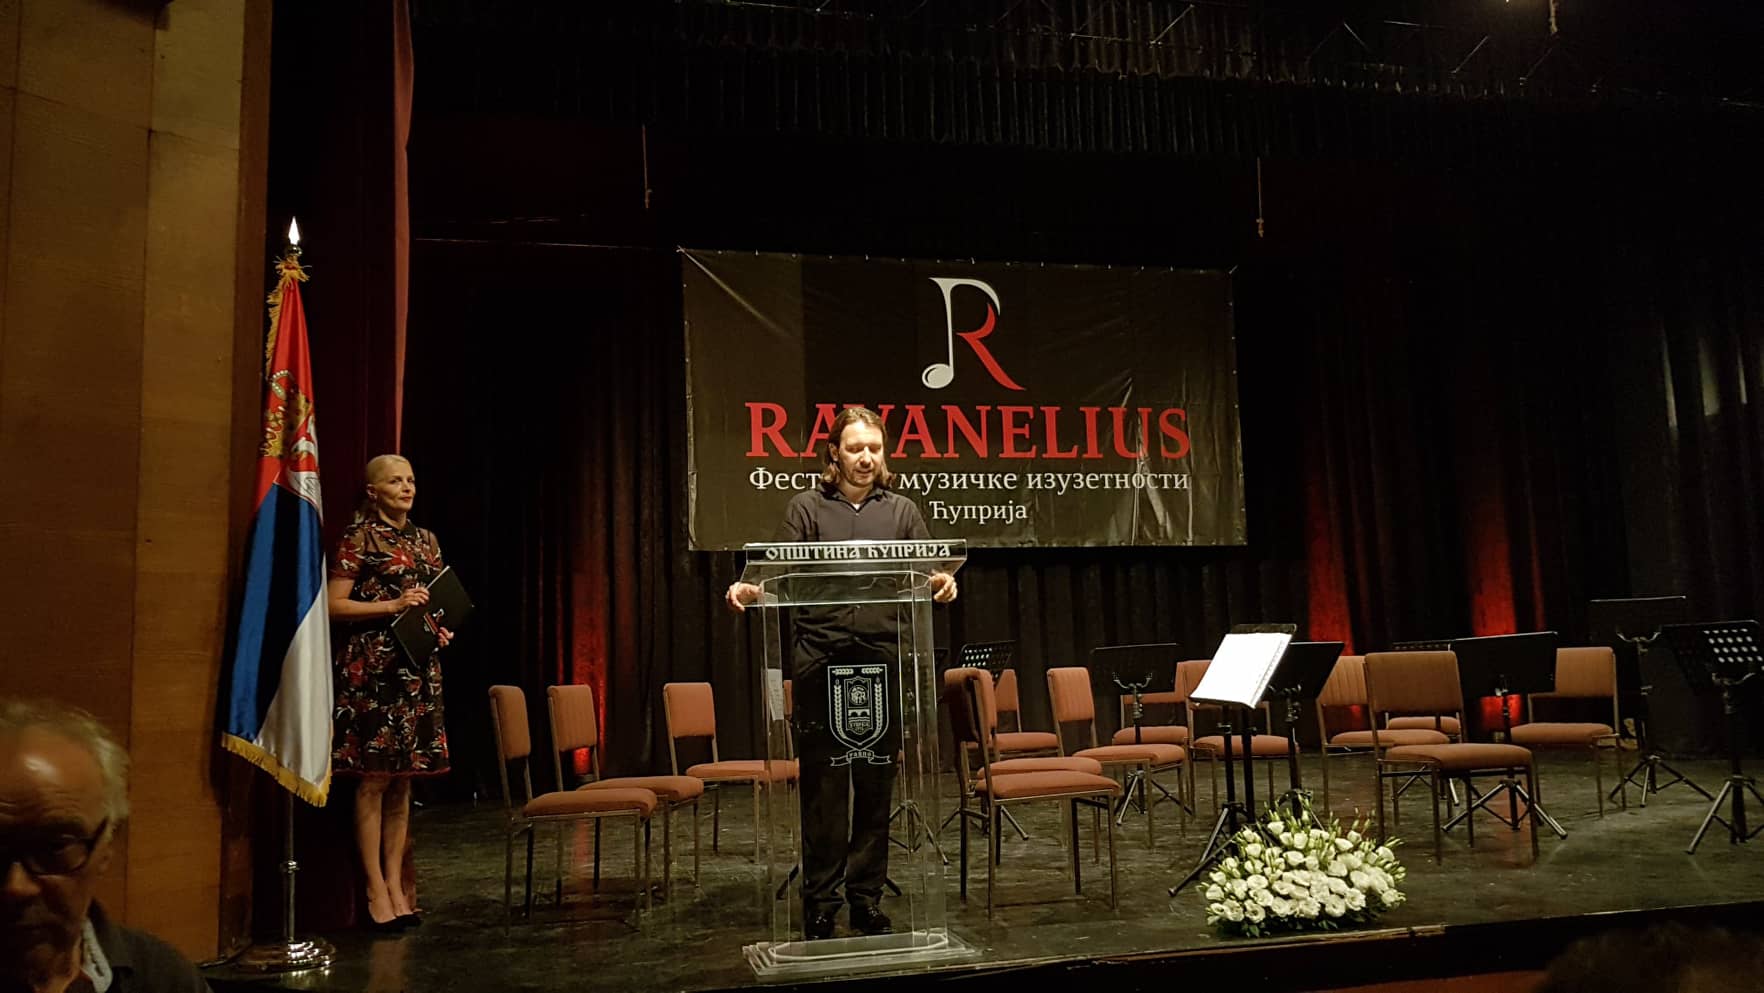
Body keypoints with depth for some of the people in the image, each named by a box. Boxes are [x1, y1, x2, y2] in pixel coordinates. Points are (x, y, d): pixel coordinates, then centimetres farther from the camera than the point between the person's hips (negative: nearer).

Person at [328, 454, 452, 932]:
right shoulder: (359, 537, -3)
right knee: (374, 779, -3)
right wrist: (394, 606, -16)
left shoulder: (425, 540, 16)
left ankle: (396, 885, 15)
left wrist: (442, 626, 6)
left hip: (419, 669, 6)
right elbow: (335, 606, -9)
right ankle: (376, 892, 4)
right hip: (372, 666, -6)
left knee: (403, 782, 9)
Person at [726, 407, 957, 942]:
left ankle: (868, 898, 20)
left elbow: (927, 577, 6)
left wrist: (943, 583, -17)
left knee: (876, 783, 8)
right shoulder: (807, 507, 7)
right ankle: (820, 903, 12)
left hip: (881, 659, 2)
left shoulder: (901, 511, 13)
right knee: (822, 784, 0)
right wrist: (750, 591, -23)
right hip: (819, 657, -2)